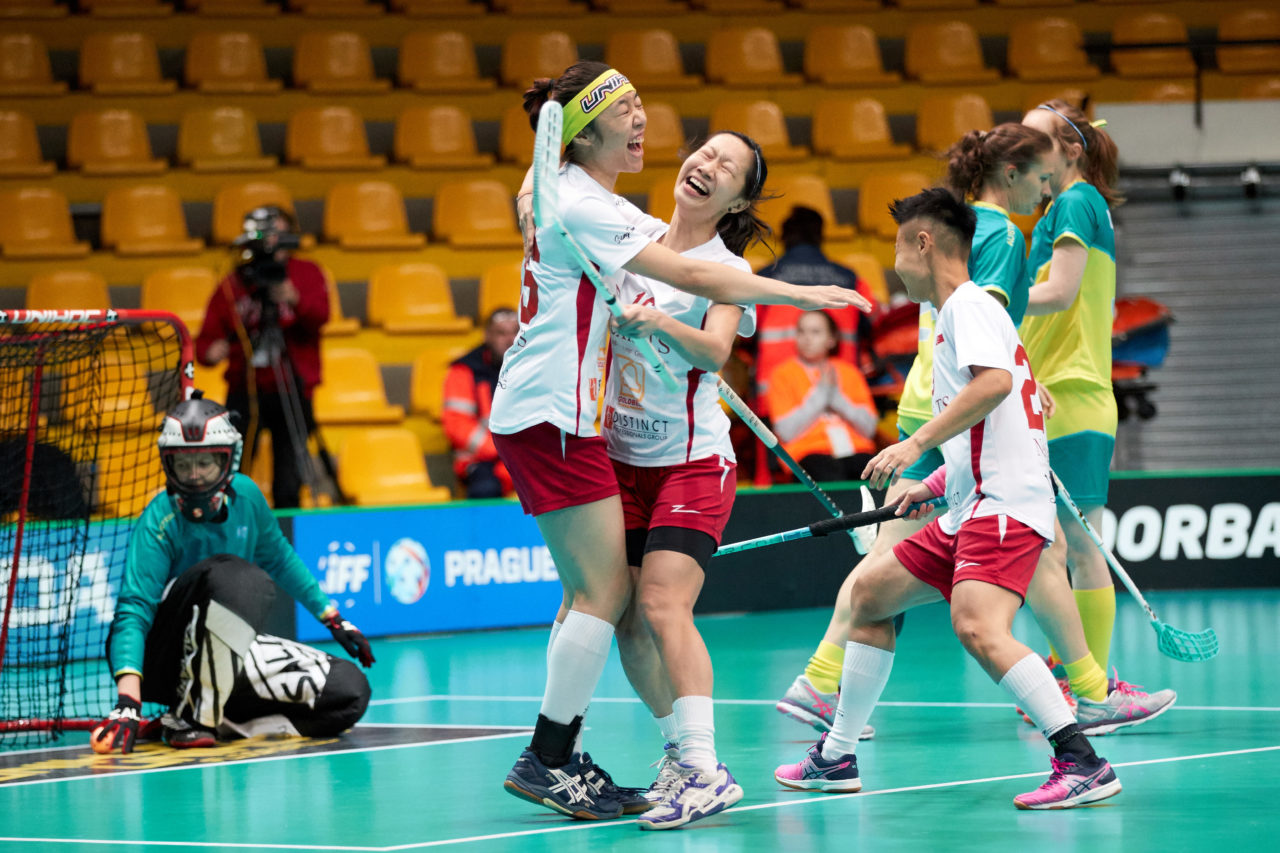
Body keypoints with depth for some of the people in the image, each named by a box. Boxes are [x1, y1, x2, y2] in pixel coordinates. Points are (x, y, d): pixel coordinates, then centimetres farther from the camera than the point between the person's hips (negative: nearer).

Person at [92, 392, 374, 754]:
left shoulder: (245, 496, -1)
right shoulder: (160, 521, -20)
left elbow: (279, 558, 19)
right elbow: (133, 611, -28)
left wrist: (331, 618, 22)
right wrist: (128, 700, -41)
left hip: (230, 653, 7)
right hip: (160, 655, -6)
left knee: (350, 692, -10)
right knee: (237, 574, -35)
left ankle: (220, 719, -2)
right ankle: (189, 718, -26)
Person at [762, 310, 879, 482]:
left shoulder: (848, 372, 20)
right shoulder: (783, 374, 12)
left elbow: (869, 428, 10)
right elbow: (786, 431, -3)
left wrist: (836, 397, -1)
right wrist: (820, 395, -3)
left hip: (856, 450, 3)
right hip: (812, 452, -3)